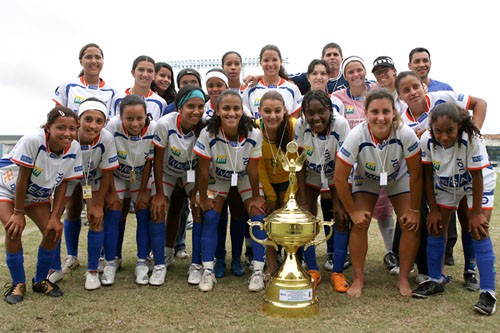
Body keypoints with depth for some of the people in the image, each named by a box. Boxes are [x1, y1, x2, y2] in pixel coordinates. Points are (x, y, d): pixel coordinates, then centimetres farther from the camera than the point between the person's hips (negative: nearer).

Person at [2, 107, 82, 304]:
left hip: (38, 195, 4)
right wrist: (19, 213, -19)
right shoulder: (32, 141, -35)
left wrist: (55, 217, -15)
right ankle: (18, 284, 0)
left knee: (53, 232, -9)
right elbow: (22, 178, -26)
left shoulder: (74, 149, -22)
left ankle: (40, 281, 14)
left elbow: (62, 184, -13)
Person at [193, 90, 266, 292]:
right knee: (210, 217, -12)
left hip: (245, 178, 0)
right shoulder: (208, 134, -31)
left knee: (258, 216, -11)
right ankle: (208, 271, -1)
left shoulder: (254, 135, -30)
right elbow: (203, 170, -20)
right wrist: (203, 198, -11)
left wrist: (256, 197, -7)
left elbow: (252, 170, -18)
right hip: (218, 178, 0)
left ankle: (258, 271, -1)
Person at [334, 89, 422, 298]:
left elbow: (416, 175, -21)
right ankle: (357, 279, 3)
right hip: (366, 179, -1)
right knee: (360, 224, -14)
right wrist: (352, 211, -18)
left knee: (411, 225, -10)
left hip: (399, 178, 1)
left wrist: (414, 210, -14)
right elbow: (339, 177, -26)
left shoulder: (405, 134, -35)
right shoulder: (356, 136, -36)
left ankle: (403, 279, 9)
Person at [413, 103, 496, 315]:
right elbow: (428, 175, -12)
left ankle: (488, 292, -7)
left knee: (478, 231, -14)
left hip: (477, 186, -3)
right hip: (445, 185, 4)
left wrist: (476, 212, -19)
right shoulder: (426, 140, -26)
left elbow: (477, 177, -25)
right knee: (435, 227, 0)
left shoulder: (471, 139, -35)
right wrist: (433, 209, -9)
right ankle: (435, 281, 17)